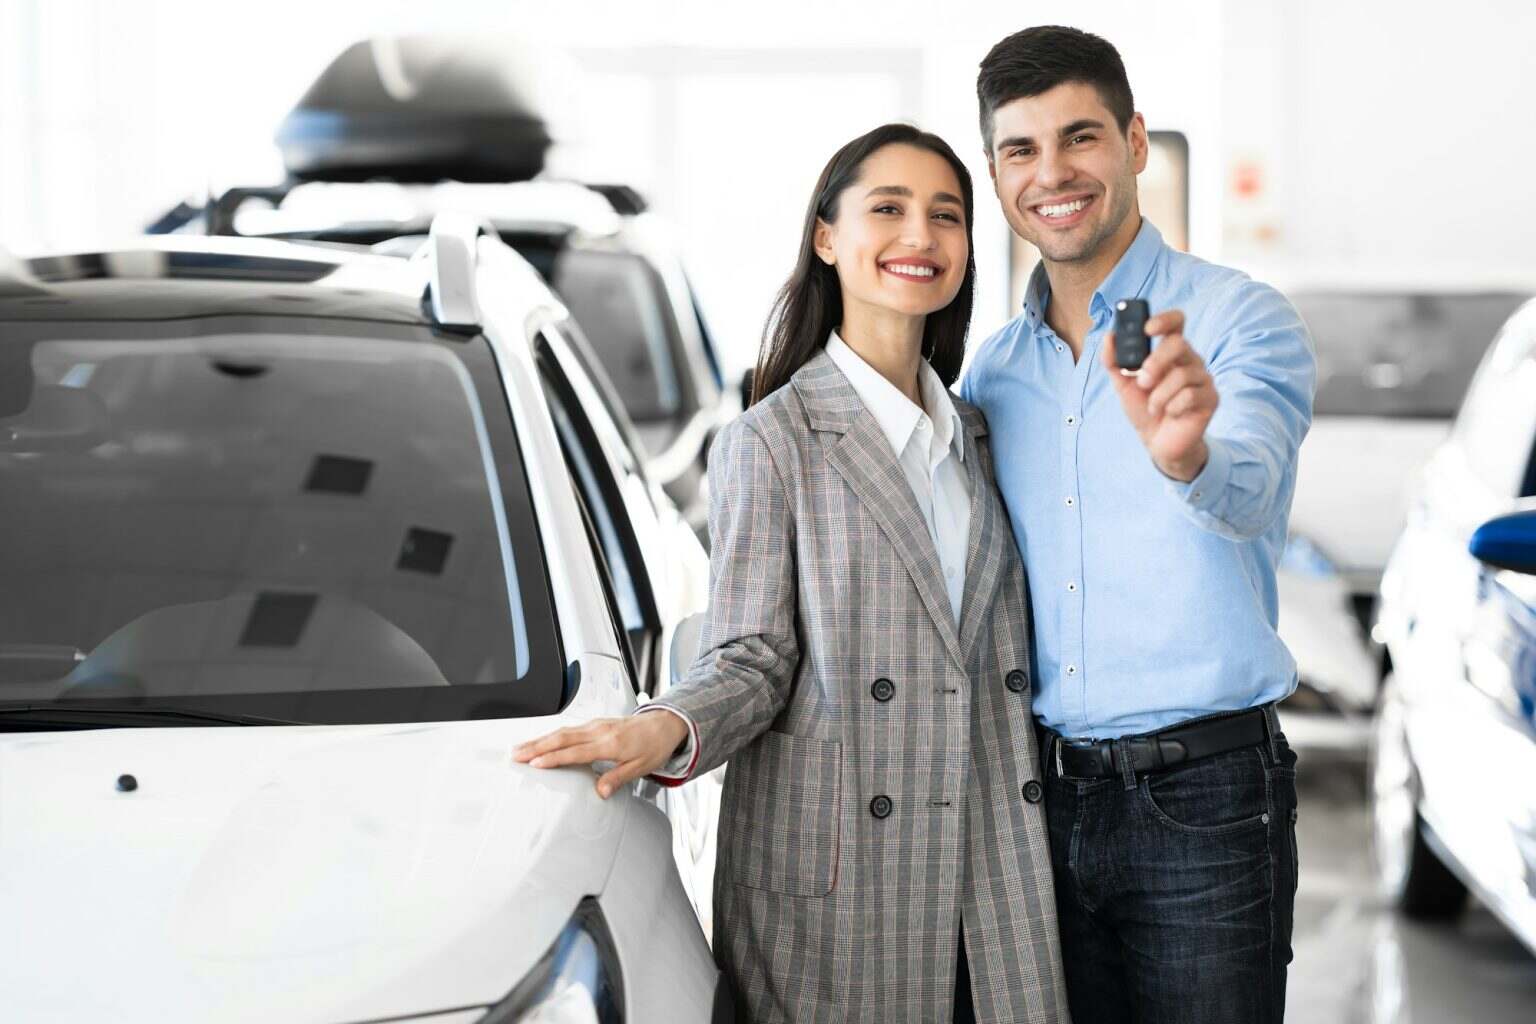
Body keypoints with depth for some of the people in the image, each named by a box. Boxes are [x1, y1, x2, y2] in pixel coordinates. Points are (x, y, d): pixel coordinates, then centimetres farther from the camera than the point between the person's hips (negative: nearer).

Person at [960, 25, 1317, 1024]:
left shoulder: (1237, 319, -7)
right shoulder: (992, 371, 11)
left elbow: (1247, 491, -28)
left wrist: (1185, 454, -50)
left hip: (1201, 790, -5)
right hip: (1044, 791, 5)